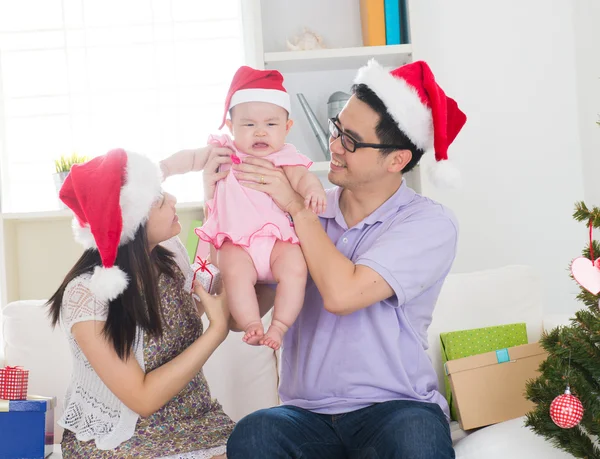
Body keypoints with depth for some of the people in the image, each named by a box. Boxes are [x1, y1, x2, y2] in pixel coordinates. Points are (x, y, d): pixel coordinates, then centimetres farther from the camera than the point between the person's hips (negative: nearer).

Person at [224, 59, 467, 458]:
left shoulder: (430, 223, -3)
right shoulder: (309, 210, 9)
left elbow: (341, 294, -19)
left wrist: (298, 208, -8)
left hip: (395, 407, -2)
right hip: (307, 415, 3)